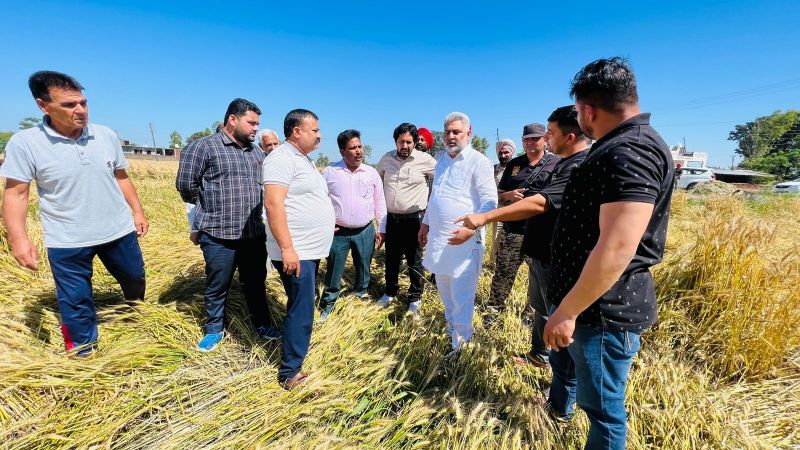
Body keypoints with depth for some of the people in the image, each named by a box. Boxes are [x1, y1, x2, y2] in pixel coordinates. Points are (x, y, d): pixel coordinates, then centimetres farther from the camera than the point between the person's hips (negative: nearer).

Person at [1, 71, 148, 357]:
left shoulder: (106, 136, -1)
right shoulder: (24, 143, -11)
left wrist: (138, 211, 5)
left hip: (119, 231, 3)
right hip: (67, 242, -3)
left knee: (135, 279, 20)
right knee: (75, 300, 11)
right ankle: (83, 352, 32)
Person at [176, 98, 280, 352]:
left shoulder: (257, 152, 13)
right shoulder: (204, 147, -6)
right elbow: (185, 184, -5)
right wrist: (208, 207, 6)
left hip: (254, 234, 5)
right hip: (218, 236, -5)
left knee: (256, 283, 16)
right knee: (217, 287, 12)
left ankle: (262, 324, 33)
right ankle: (215, 329, 33)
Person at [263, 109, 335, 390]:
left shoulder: (304, 159, 17)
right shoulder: (282, 158, -14)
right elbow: (273, 204, -23)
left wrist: (327, 221, 24)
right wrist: (287, 248, -26)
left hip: (311, 249, 10)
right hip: (295, 252, -10)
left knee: (302, 306, 20)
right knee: (301, 310, -3)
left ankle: (296, 347, 38)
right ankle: (290, 373, 10)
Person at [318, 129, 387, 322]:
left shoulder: (372, 173, -1)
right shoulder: (329, 172, -4)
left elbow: (379, 203, 4)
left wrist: (381, 229, 3)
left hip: (365, 231, 1)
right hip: (338, 232, -1)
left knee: (363, 267, 16)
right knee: (334, 271, 7)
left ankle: (361, 291, 40)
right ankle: (327, 305, 24)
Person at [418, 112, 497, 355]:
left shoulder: (479, 161, -9)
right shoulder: (442, 161, 15)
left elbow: (490, 201, -14)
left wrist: (471, 228, -25)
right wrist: (426, 223, 22)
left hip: (464, 240, -7)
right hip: (439, 238, 7)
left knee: (461, 296, -1)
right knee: (444, 290, 18)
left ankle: (460, 341, 17)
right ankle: (452, 328, 38)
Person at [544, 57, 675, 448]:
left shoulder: (630, 152, -25)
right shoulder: (615, 149, 11)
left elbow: (617, 248, -32)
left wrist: (568, 311, -24)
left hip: (602, 309, -11)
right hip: (580, 295, 11)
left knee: (602, 406, 11)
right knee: (562, 360, 33)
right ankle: (558, 405, 60)